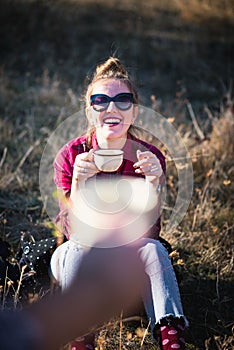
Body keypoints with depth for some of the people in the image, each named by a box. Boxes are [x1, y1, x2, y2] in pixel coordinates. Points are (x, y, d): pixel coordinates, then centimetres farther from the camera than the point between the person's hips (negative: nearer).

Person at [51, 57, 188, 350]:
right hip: (81, 259, -1)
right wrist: (78, 181, -37)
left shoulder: (151, 157, -13)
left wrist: (153, 182, -34)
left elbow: (148, 233, -18)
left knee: (153, 249, -30)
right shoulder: (71, 156, -17)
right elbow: (75, 232, -21)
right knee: (77, 250, -33)